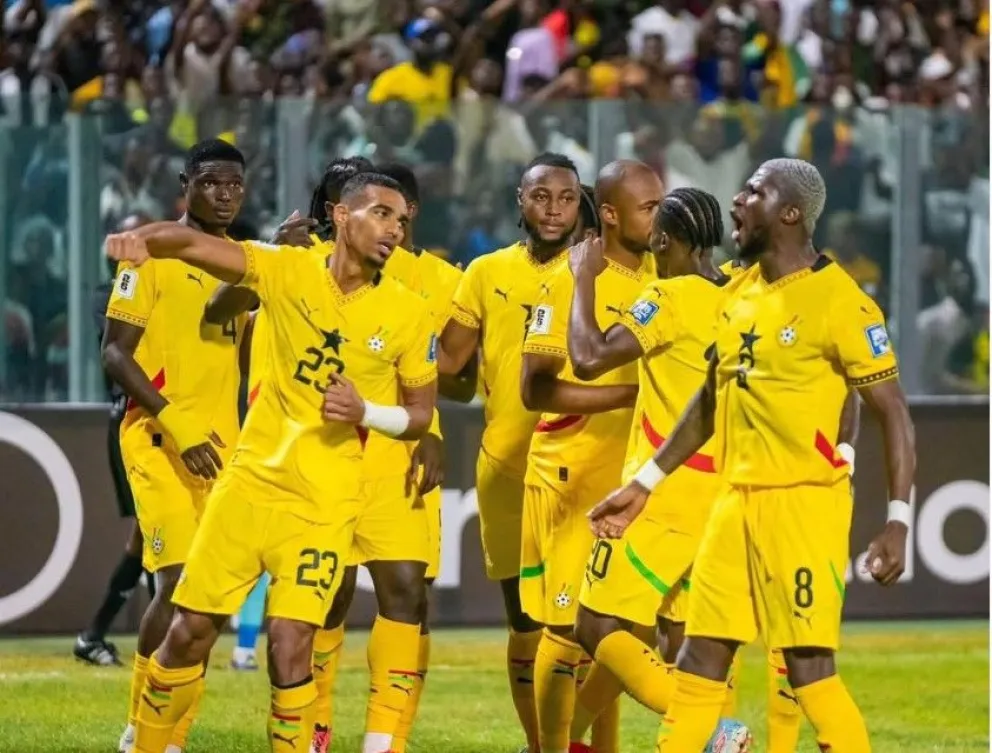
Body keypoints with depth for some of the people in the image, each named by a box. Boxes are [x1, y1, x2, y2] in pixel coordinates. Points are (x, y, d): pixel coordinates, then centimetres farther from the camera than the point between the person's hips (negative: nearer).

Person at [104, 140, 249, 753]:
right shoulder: (155, 250, -5)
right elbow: (116, 352, -10)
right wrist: (174, 421, -19)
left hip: (221, 446, 7)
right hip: (159, 441, -7)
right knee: (179, 580, -15)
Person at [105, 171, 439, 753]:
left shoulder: (409, 315, -3)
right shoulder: (288, 270, -3)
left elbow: (421, 414, 6)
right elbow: (196, 245, -15)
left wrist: (365, 412, -15)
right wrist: (145, 238, -37)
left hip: (325, 503, -1)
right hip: (251, 480, 1)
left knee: (291, 641, -15)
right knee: (193, 628, 6)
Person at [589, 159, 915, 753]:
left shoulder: (839, 302, -11)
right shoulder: (741, 293, 12)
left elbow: (895, 414, -11)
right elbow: (710, 403, 23)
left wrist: (898, 522, -17)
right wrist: (644, 485, 23)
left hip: (804, 502, -8)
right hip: (737, 500, 8)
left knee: (809, 668, -10)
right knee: (701, 659, 9)